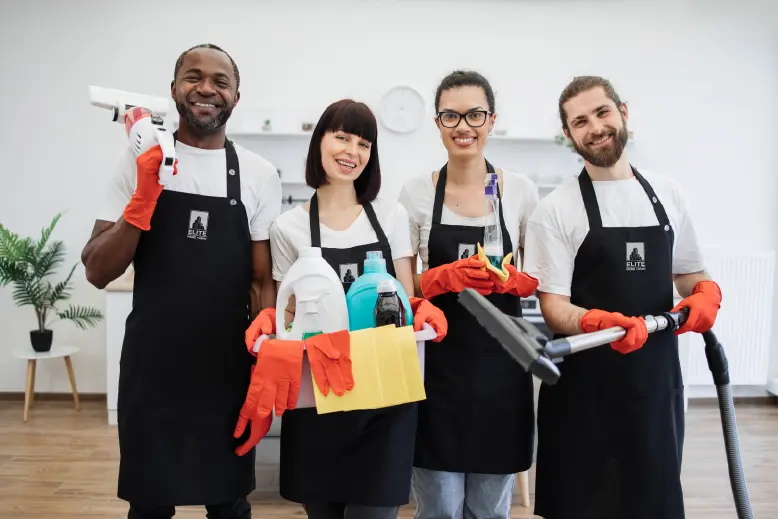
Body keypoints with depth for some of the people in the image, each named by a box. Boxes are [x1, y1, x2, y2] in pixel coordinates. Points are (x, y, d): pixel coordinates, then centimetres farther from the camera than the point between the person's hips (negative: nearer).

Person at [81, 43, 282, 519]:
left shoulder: (259, 175, -2)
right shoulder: (139, 161, -1)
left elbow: (265, 279, 1)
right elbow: (98, 273, -4)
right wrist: (145, 196, -18)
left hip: (229, 368, 0)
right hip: (150, 364, 1)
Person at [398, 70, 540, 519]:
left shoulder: (522, 190, 0)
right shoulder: (416, 192, -2)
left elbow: (539, 278, 6)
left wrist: (509, 280, -16)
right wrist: (444, 278, -19)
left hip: (501, 363, 1)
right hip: (437, 363, -1)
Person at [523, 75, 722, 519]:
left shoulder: (667, 192, 6)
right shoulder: (556, 209, -8)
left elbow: (690, 274, 16)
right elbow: (554, 306, -12)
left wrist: (707, 293, -7)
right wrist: (601, 322, -31)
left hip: (657, 375, 4)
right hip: (585, 382, -3)